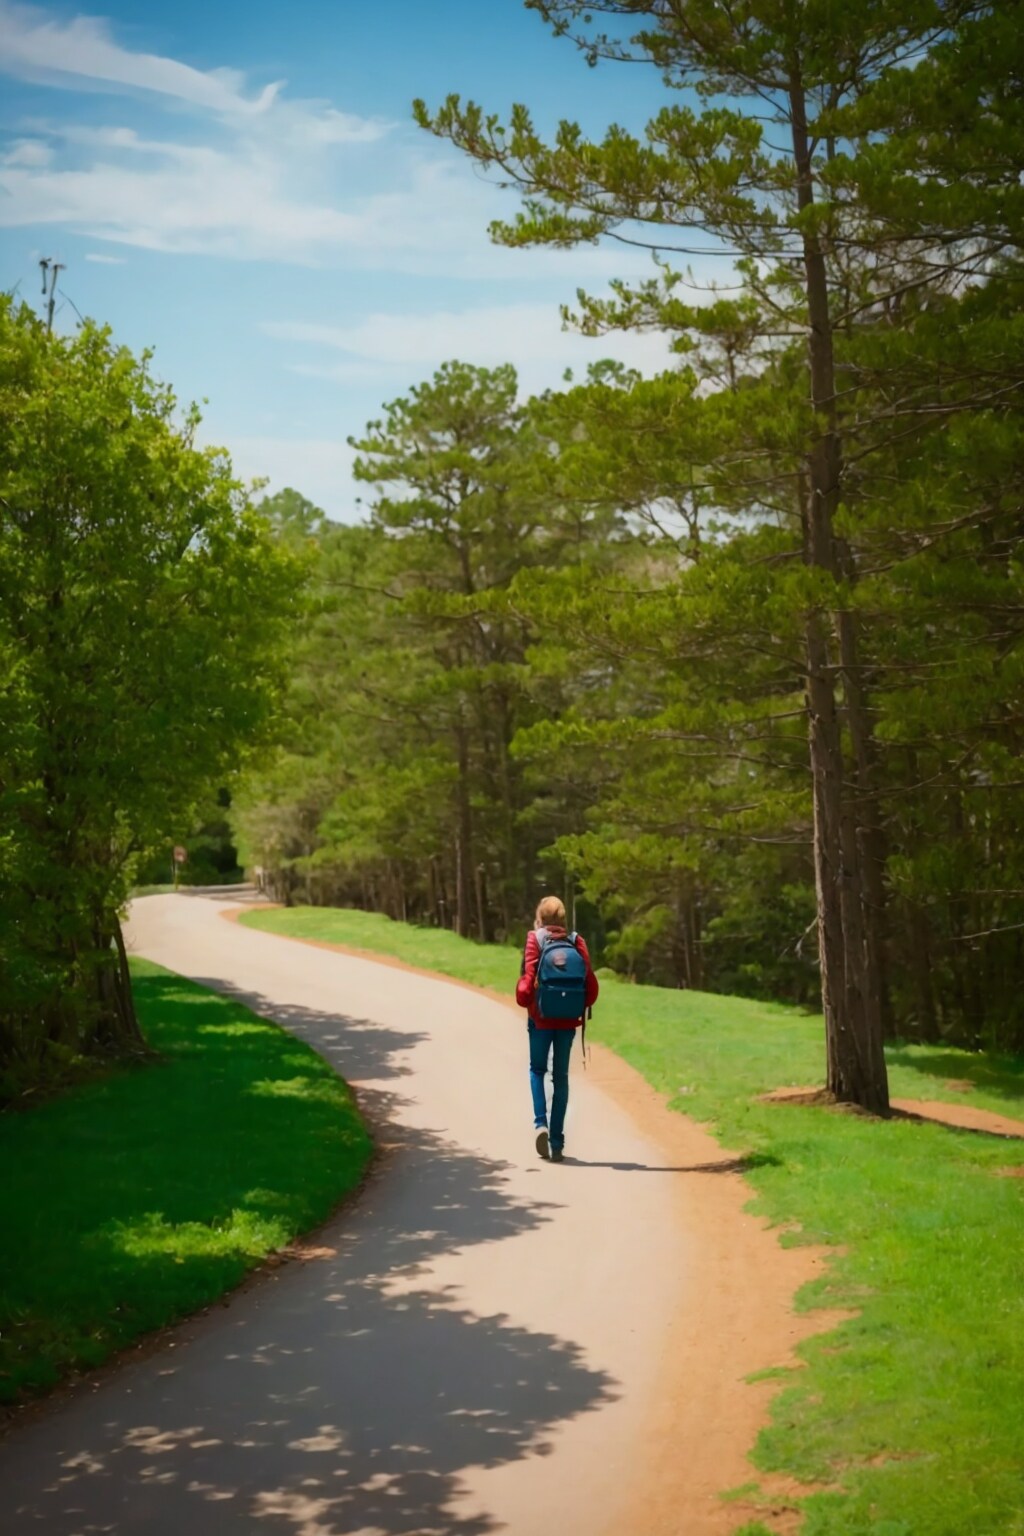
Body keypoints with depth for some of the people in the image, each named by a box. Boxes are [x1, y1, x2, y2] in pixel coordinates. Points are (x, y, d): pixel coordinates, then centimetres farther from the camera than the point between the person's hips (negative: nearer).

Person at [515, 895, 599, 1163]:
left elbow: (528, 979, -11)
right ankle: (557, 1142, 9)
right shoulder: (576, 942, 1)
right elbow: (591, 983, -3)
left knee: (537, 1070, 16)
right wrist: (581, 1007, 11)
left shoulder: (535, 940, -4)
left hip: (541, 1018, -2)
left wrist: (525, 1003, 6)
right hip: (568, 1020, 2)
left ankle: (540, 1123, -6)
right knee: (561, 1076, 10)